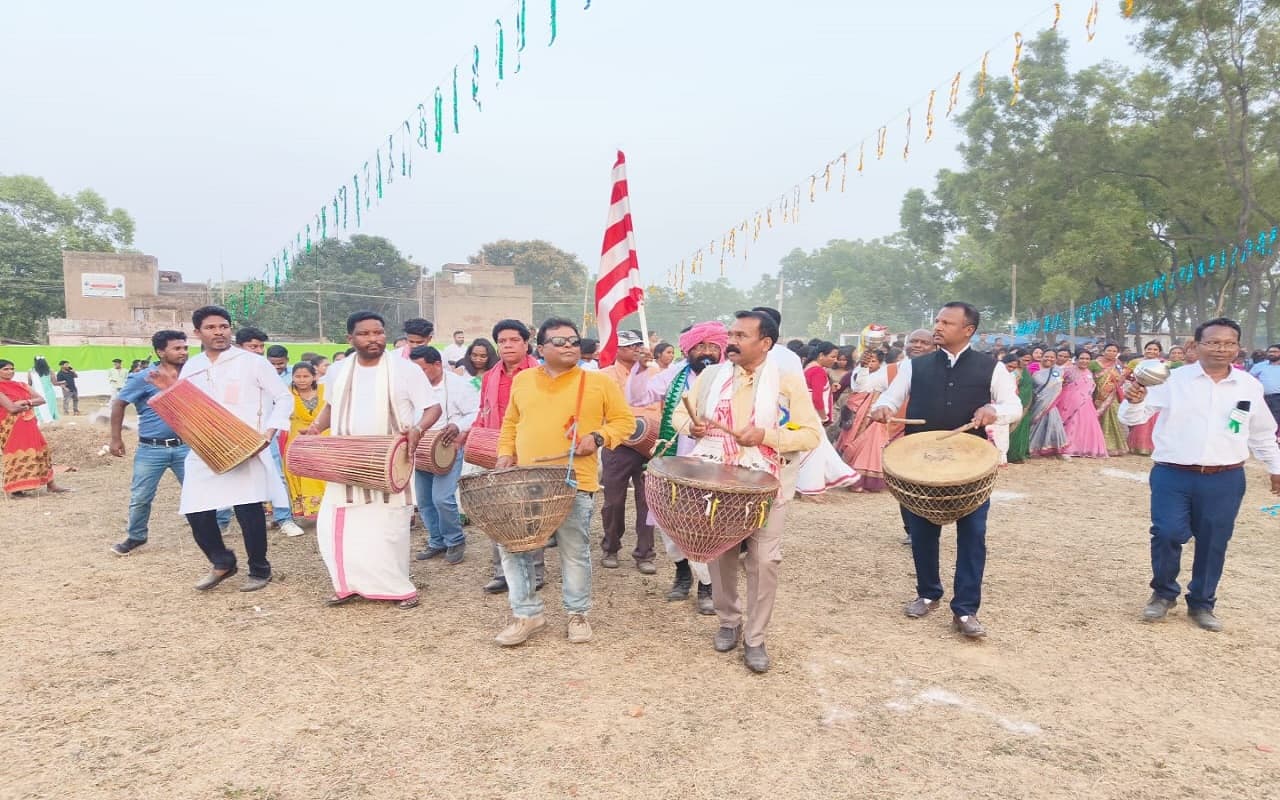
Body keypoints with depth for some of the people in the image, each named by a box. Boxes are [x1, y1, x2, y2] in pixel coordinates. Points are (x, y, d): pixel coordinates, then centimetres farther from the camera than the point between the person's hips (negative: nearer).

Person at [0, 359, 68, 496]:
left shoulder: (21, 385, 11)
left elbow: (41, 399, 4)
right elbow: (12, 408, -19)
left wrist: (26, 402, -12)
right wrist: (29, 405, -5)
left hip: (29, 426, 7)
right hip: (11, 428, -7)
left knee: (41, 451, 7)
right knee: (16, 456, -6)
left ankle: (51, 484, 13)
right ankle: (15, 488, 1)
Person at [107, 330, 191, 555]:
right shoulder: (143, 379, -7)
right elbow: (118, 403, 1)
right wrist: (116, 438, 1)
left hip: (184, 446, 2)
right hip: (151, 449, -2)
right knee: (140, 497, 8)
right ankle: (135, 536, 28)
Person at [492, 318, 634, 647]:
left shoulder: (599, 382, 0)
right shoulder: (522, 380, 11)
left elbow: (624, 420, 3)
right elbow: (510, 423, 21)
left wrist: (598, 438, -13)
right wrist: (506, 453, 7)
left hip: (574, 482, -3)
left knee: (574, 552, 5)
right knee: (512, 545, 3)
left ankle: (578, 614, 24)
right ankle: (527, 614, 19)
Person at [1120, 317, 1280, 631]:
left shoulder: (1250, 386, 6)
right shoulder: (1173, 379, -5)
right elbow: (1133, 417, -7)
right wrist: (1134, 401, -28)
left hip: (1225, 480, 3)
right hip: (1172, 476, -3)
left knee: (1213, 543, 9)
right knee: (1167, 534, -10)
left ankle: (1201, 604, 29)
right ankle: (1163, 594, 17)